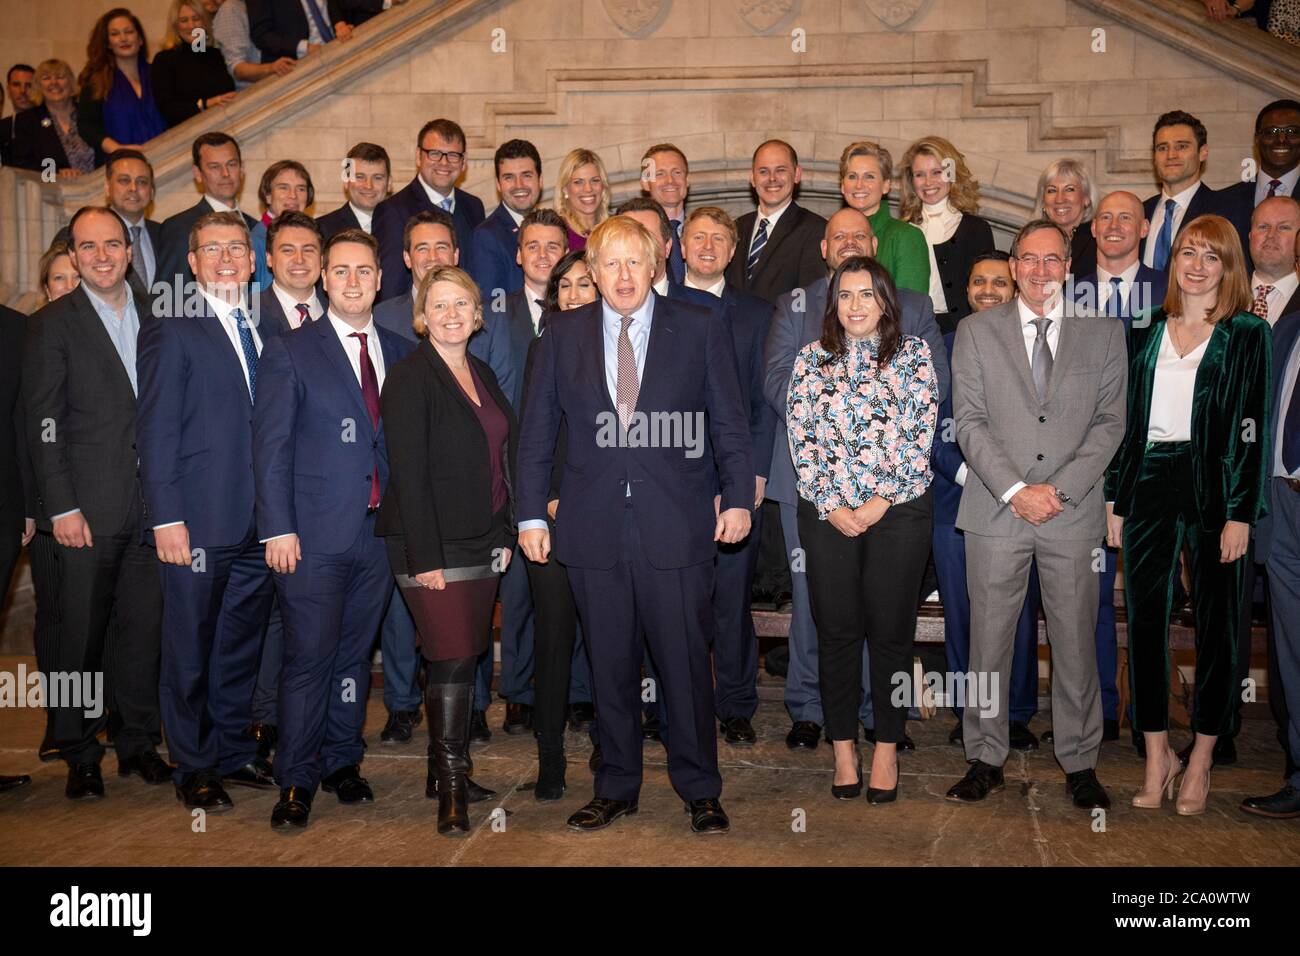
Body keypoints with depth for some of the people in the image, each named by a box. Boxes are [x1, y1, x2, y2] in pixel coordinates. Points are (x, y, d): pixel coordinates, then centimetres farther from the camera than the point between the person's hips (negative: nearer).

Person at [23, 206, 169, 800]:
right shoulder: (53, 325, 0)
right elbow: (42, 426, -4)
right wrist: (61, 507, -10)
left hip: (149, 506, 3)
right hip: (87, 510, -3)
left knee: (143, 629, 8)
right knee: (81, 634, 3)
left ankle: (139, 743, 22)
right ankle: (80, 756, 17)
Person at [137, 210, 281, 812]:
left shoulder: (266, 332, 13)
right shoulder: (171, 328, -4)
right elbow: (156, 429, -9)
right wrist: (166, 518, -15)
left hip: (258, 522, 6)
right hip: (199, 522, -5)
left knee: (242, 644, 15)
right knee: (190, 649, 6)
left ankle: (234, 753, 29)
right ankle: (194, 769, 20)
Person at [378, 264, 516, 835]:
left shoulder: (483, 376, 14)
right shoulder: (409, 379, -9)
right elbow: (408, 475, -14)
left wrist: (503, 535, 11)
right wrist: (426, 558, -18)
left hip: (482, 544, 7)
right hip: (433, 545, -7)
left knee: (467, 657, 10)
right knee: (452, 660, -7)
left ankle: (456, 765, 22)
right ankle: (451, 785, 4)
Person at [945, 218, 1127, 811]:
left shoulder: (1104, 333, 9)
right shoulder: (976, 332, 7)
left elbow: (1110, 422, 3)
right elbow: (969, 421, 0)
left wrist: (1059, 489, -9)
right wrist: (1015, 490, -10)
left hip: (1074, 513, 1)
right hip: (996, 513, 0)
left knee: (1076, 641, 6)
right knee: (988, 640, 4)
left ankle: (1079, 762, 20)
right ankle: (986, 761, 16)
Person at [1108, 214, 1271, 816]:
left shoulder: (1248, 335, 1)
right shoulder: (1147, 332, 11)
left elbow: (1254, 429, -4)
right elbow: (1129, 419, 11)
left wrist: (1241, 514, -10)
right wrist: (1117, 500, 6)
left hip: (1213, 489, -3)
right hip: (1149, 483, 4)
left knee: (1215, 625, 4)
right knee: (1143, 620, 4)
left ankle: (1200, 761, 17)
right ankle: (1157, 755, 16)